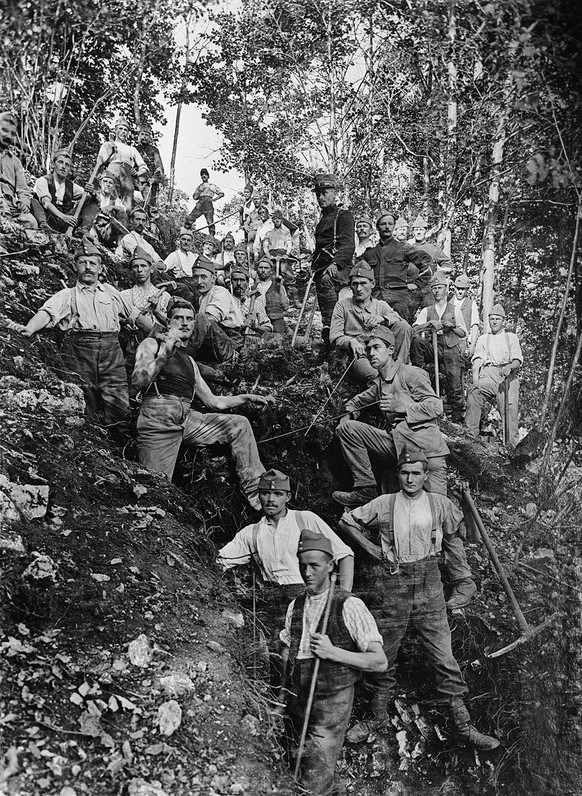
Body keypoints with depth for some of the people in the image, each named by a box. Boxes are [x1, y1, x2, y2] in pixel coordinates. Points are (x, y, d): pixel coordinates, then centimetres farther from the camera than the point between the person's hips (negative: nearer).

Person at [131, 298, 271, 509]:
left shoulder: (190, 362, 27)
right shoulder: (152, 345, 10)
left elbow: (212, 401, 27)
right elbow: (137, 383, -7)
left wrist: (247, 398, 17)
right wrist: (164, 355, -14)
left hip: (187, 418, 6)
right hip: (157, 419, -6)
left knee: (239, 425, -5)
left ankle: (255, 490, -5)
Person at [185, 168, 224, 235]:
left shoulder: (212, 186, 19)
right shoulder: (199, 187, 27)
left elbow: (221, 193, 14)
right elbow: (195, 197, 21)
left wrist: (214, 199, 1)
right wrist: (199, 191, 8)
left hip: (208, 204, -3)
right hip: (200, 204, 3)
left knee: (210, 222, -14)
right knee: (190, 218, -12)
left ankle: (211, 236, -16)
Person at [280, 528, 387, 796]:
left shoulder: (349, 606, -13)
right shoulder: (295, 606, 5)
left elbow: (380, 662, -14)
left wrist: (333, 653, -24)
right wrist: (289, 689, 1)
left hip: (331, 703, -5)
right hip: (296, 702, 5)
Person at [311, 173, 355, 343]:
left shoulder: (344, 215, 0)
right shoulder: (322, 219, 25)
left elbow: (348, 244, -15)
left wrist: (336, 263, -31)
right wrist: (314, 267, 24)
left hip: (340, 268, -9)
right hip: (321, 269, 9)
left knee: (326, 280, -38)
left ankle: (330, 325, -42)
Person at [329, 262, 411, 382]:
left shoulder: (381, 305, 20)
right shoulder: (342, 306, 14)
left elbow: (402, 323, 2)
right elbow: (334, 337, 3)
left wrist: (383, 319, -19)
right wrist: (351, 341, -21)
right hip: (359, 356, -4)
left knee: (403, 327, -19)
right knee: (375, 375, -40)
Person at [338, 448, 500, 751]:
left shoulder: (440, 504, 3)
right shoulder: (384, 504, 0)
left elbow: (455, 533, 23)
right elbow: (347, 521, 11)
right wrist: (373, 549, 6)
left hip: (429, 584, 1)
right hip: (392, 583, 0)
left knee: (443, 655, -1)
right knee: (385, 654, 9)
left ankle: (464, 726, 4)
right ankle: (378, 717, 24)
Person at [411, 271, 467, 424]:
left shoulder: (455, 310, 14)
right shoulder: (426, 311, 15)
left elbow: (463, 334, 14)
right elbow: (414, 329, 1)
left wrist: (452, 326, -4)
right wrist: (429, 324, -13)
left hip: (451, 350, -1)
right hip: (433, 347, 1)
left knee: (455, 386, -9)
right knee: (416, 341, -30)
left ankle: (457, 419, 4)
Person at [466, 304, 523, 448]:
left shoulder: (511, 337, 24)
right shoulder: (483, 339, 28)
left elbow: (518, 360, 11)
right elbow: (477, 359, 13)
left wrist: (510, 367, -15)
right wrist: (475, 378, -7)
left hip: (508, 376, 0)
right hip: (488, 375, 0)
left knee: (510, 408, -20)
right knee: (473, 393, -31)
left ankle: (513, 445, -21)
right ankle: (471, 435, -32)